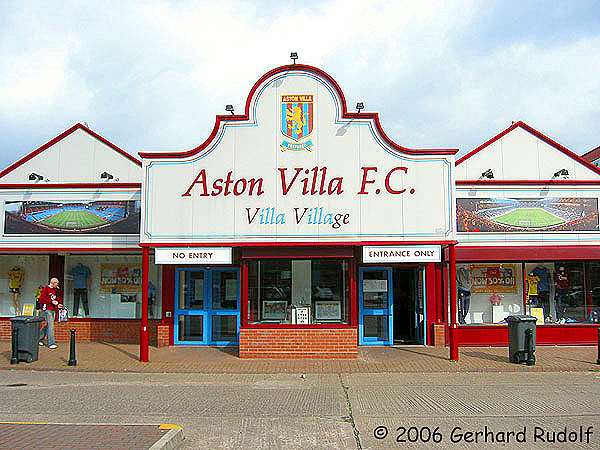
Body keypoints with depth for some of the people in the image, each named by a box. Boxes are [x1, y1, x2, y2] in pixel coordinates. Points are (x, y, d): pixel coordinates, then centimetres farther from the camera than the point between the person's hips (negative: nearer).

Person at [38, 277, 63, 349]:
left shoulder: (55, 290, 15)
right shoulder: (45, 289, -8)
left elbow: (58, 298, 25)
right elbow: (42, 299, -13)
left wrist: (58, 304, 7)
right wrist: (51, 302, -17)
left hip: (53, 310, 8)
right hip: (47, 309, -8)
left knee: (48, 325, 13)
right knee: (50, 325, -12)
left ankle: (40, 338, 30)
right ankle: (51, 343, -12)